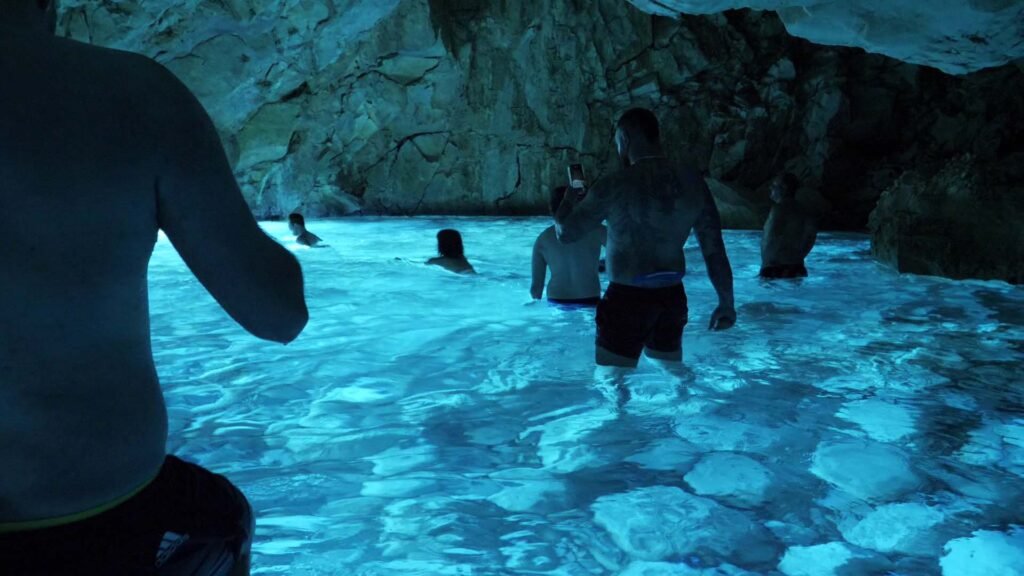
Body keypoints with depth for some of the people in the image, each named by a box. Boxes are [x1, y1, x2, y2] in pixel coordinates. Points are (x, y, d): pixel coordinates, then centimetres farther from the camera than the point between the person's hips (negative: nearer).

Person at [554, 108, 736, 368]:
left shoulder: (615, 186, -15)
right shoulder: (692, 182, -1)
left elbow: (566, 232, -5)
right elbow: (714, 248, 0)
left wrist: (570, 200, 16)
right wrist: (726, 302, 10)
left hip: (627, 300, -5)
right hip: (672, 298, 5)